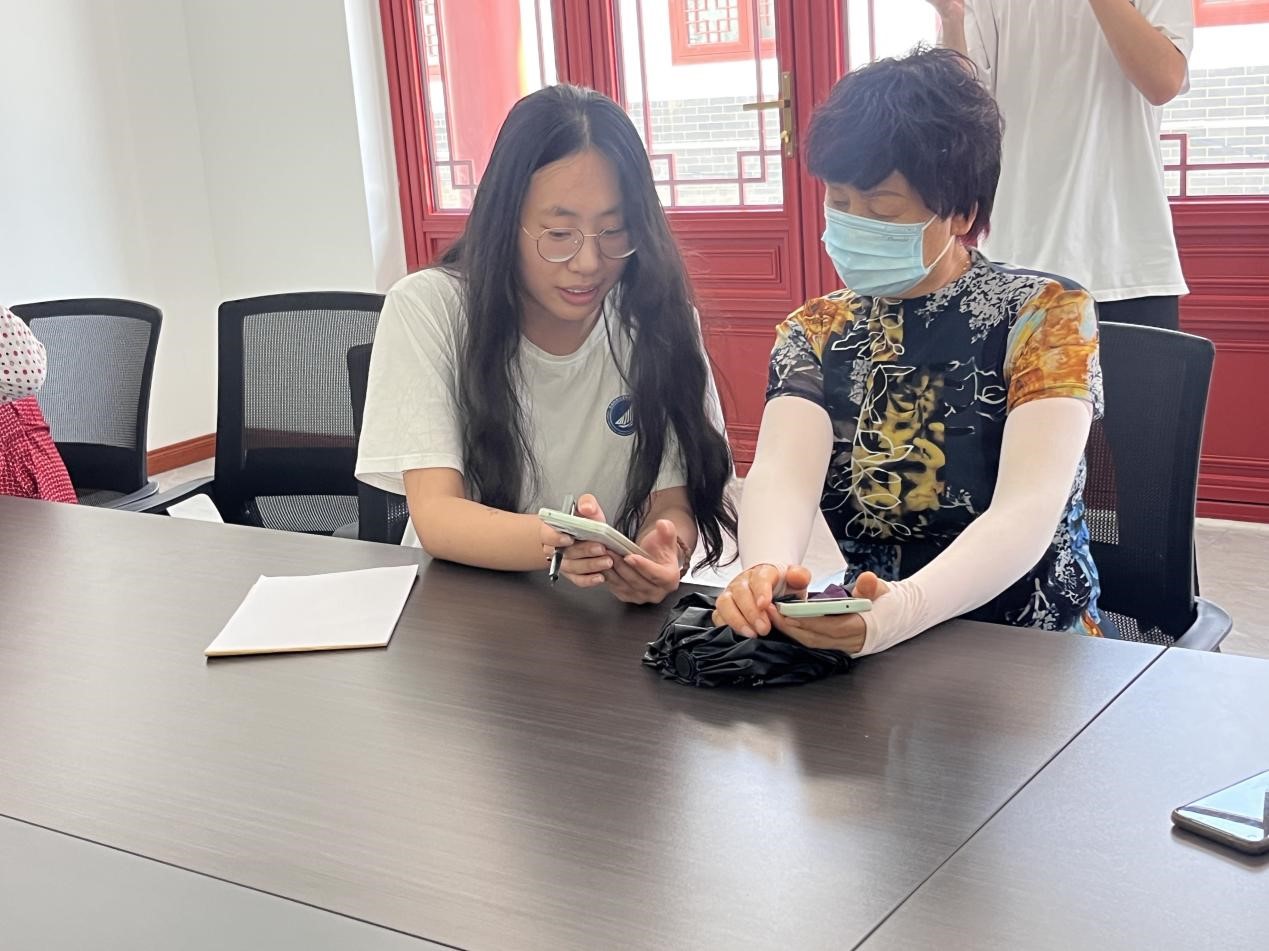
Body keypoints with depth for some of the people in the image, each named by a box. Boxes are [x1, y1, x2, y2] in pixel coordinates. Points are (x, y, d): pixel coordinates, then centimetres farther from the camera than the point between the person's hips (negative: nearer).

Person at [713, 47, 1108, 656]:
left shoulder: (1044, 314, -7)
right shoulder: (815, 334, 4)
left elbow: (1029, 513, -20)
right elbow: (780, 473, -13)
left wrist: (904, 608, -39)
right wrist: (764, 573, -36)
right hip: (864, 646, 3)